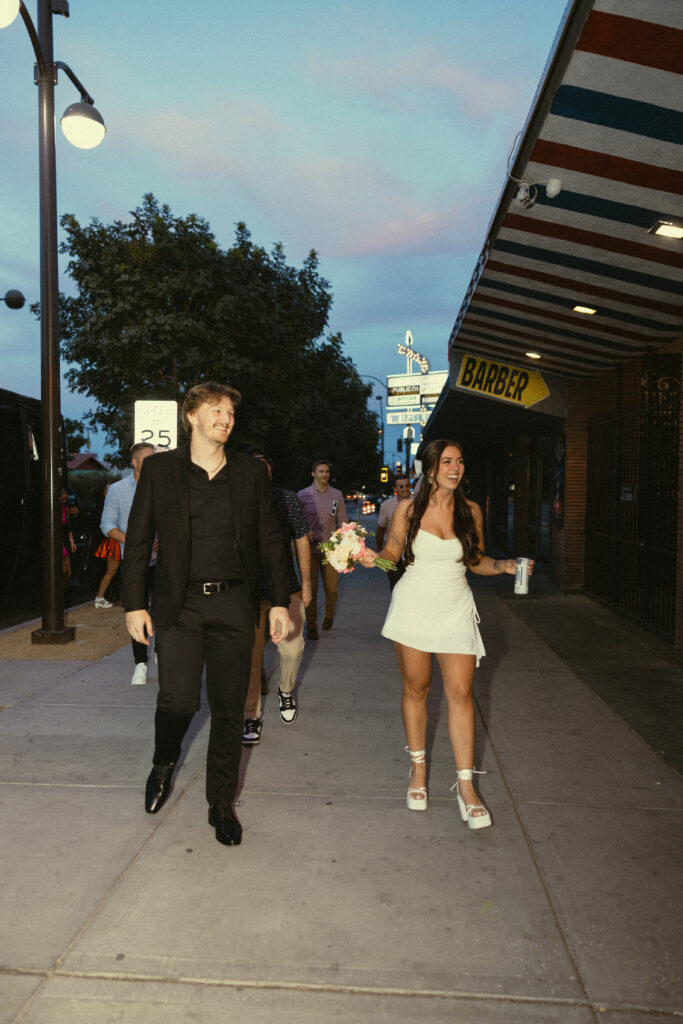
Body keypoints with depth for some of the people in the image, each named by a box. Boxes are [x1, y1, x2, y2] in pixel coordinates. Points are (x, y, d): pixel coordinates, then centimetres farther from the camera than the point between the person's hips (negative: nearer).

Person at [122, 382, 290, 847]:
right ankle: (164, 762, 28)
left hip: (234, 604, 1)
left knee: (229, 709, 6)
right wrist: (135, 604, 0)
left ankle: (222, 803, 26)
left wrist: (280, 602, 3)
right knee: (178, 699, -8)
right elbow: (139, 539, 5)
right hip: (180, 604, -1)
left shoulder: (252, 472, 7)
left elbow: (271, 540, 8)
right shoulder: (160, 469, 4)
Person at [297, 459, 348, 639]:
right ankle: (311, 626, 10)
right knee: (310, 588, -1)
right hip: (310, 548, -1)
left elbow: (343, 523, 8)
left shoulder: (337, 495, 7)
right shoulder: (303, 495, 2)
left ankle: (329, 616, 33)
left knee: (332, 587, 5)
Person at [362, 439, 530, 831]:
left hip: (455, 608, 1)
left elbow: (476, 561, 11)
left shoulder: (471, 511, 2)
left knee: (461, 693, -3)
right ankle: (418, 768, 27)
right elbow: (392, 555, 4)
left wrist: (507, 565, -5)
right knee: (416, 688, 8)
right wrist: (373, 558, -17)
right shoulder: (409, 509, -3)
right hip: (415, 604, -1)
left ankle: (466, 784, 6)